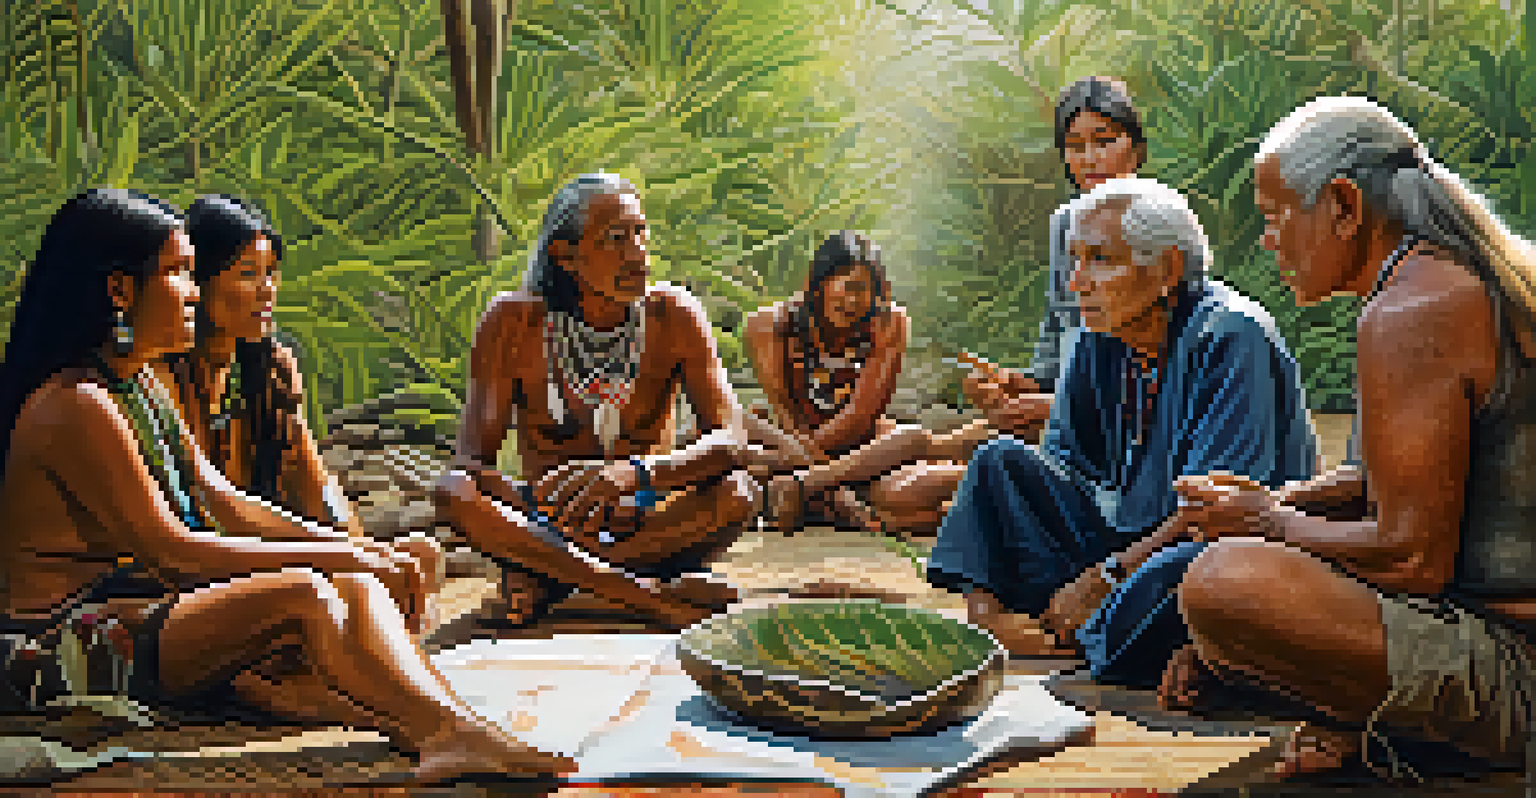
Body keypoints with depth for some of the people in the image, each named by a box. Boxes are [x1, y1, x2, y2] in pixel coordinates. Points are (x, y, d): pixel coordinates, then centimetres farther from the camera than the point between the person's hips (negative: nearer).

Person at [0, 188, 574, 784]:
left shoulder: (142, 387, 16)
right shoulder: (78, 406, -15)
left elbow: (224, 505, 13)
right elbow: (171, 550, -18)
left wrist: (361, 554, 2)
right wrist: (330, 554, -14)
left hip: (146, 609, 9)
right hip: (72, 642, -9)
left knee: (363, 589, -14)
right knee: (303, 594, -30)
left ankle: (457, 731, -35)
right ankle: (449, 732, -34)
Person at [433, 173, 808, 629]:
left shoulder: (673, 316, -8)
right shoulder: (514, 323, -9)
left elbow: (730, 437, -18)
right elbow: (473, 456, -14)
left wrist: (633, 472, -38)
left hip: (645, 525, 0)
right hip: (545, 526, 0)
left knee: (736, 494, -29)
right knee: (454, 489, -29)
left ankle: (543, 576, -24)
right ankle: (650, 595, -35)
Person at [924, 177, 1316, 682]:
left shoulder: (1231, 338, -16)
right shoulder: (1098, 342, 5)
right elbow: (1063, 464, 6)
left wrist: (1106, 576, -21)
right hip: (1127, 540, 7)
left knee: (1181, 569, -41)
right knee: (1001, 462, -5)